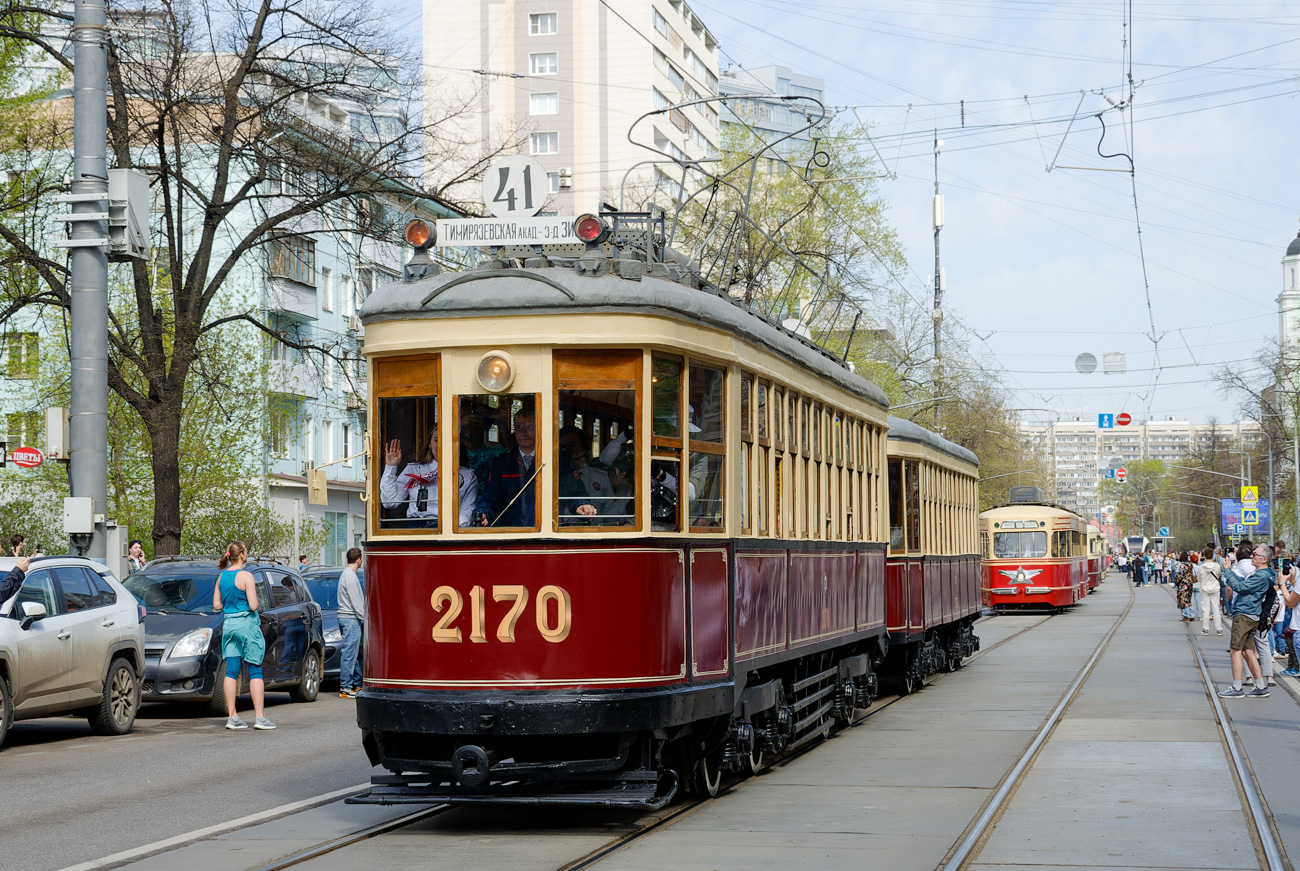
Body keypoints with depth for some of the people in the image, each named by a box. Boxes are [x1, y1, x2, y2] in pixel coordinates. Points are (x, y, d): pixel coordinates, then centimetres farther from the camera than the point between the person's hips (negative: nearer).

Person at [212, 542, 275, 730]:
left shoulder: (222, 576, 7)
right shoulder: (246, 576, -13)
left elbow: (216, 605, 11)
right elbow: (253, 605, -17)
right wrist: (253, 600, 4)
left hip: (228, 624, 6)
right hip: (247, 625, -6)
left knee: (231, 672, 6)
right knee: (255, 671, -1)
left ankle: (232, 717, 5)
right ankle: (259, 717, -4)